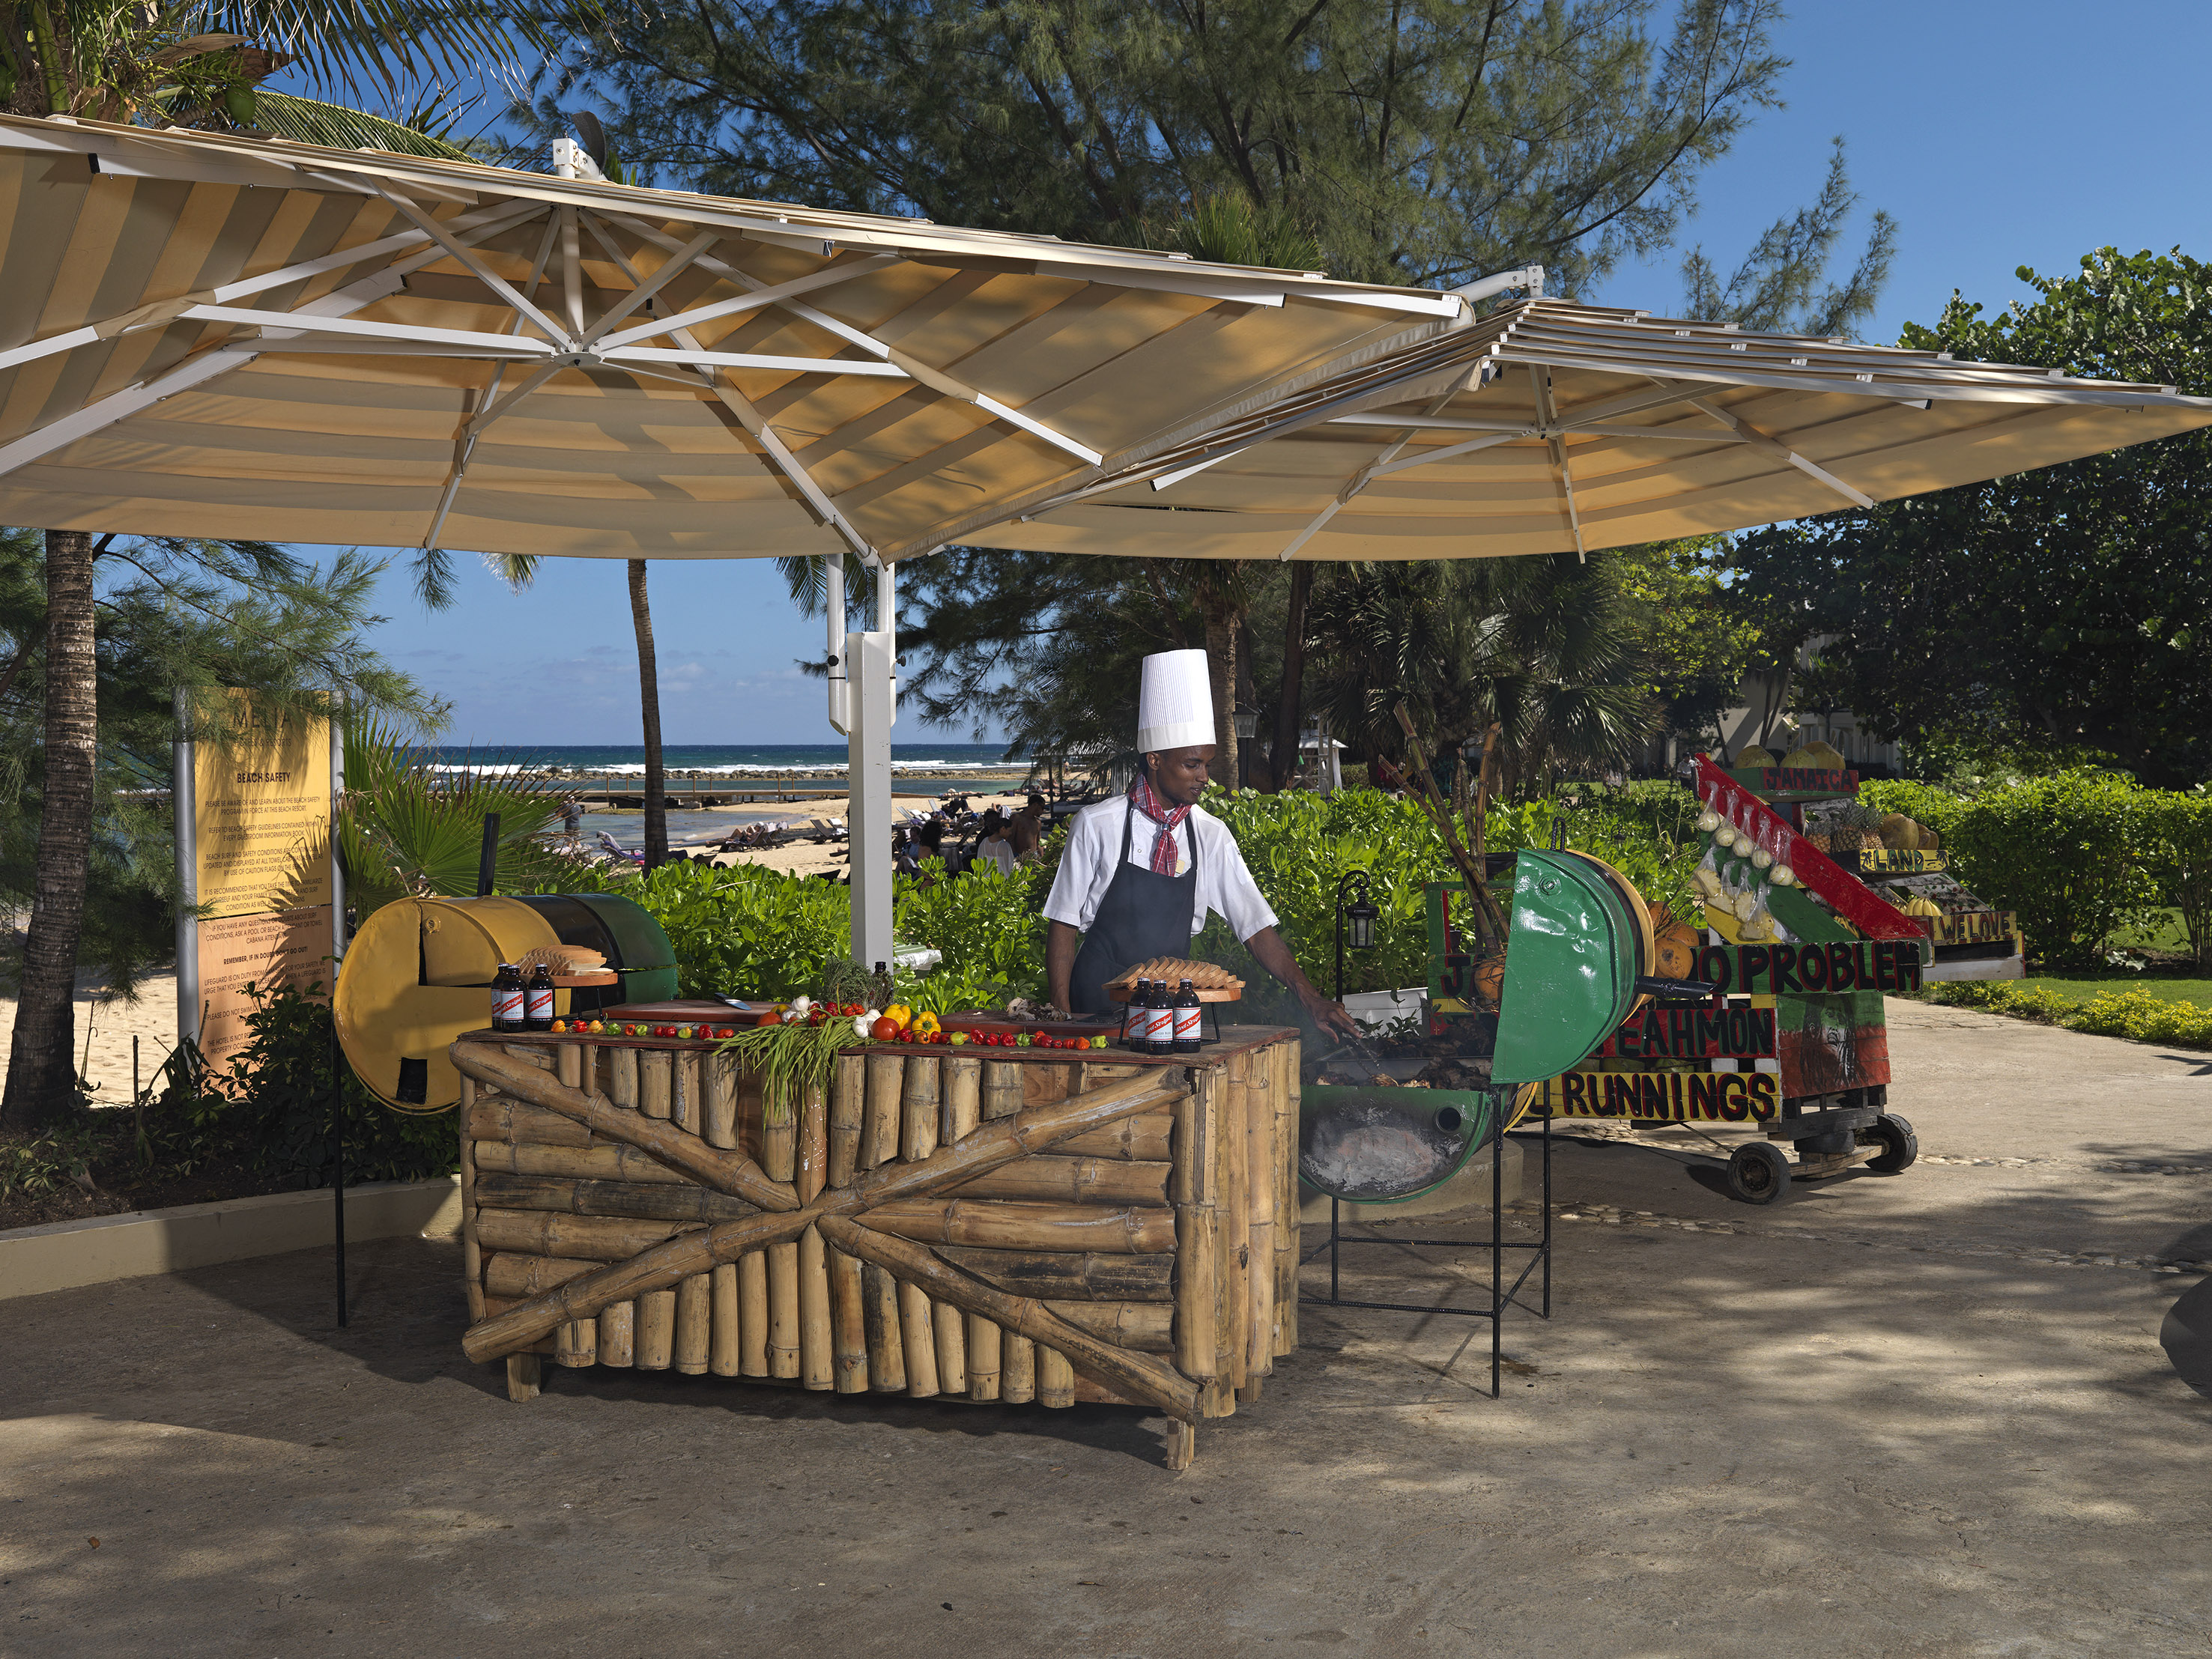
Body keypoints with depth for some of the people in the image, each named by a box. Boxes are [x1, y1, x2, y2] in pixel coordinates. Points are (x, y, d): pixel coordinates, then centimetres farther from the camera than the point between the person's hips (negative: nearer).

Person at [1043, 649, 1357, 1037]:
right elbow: (1063, 924, 0)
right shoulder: (1097, 825, -5)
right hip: (1098, 1002, -3)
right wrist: (1062, 1016, -7)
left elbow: (1255, 926, 3)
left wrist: (1311, 999, -8)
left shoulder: (1212, 836, 4)